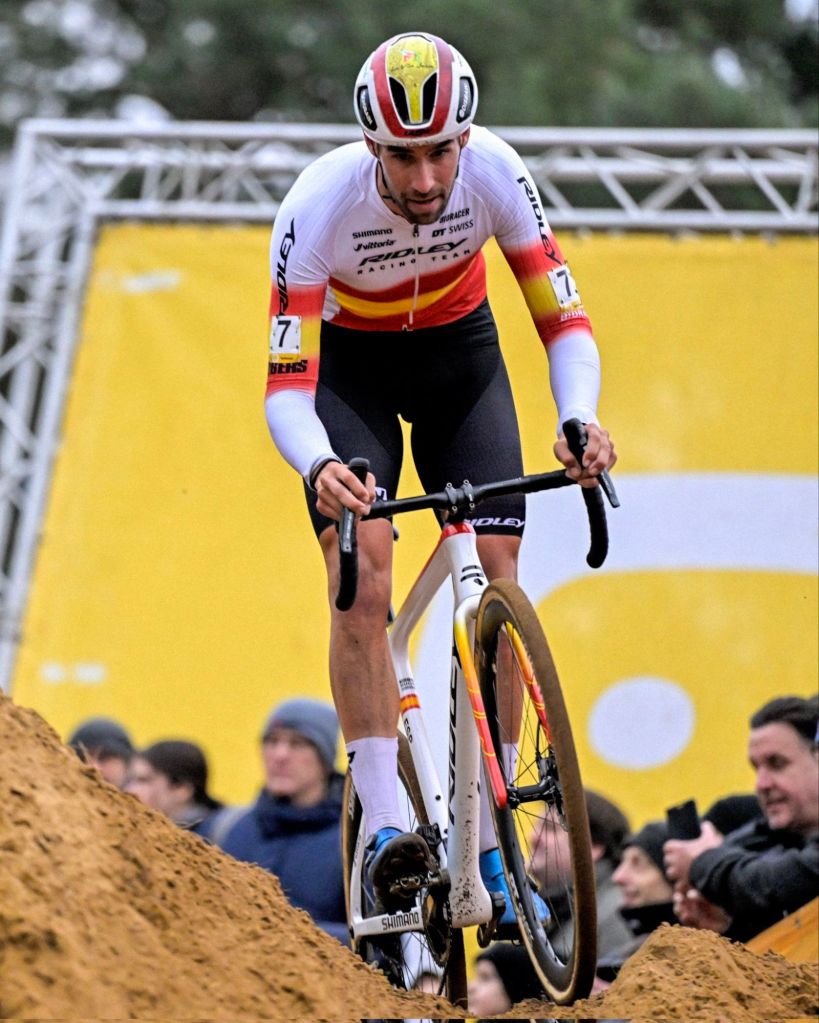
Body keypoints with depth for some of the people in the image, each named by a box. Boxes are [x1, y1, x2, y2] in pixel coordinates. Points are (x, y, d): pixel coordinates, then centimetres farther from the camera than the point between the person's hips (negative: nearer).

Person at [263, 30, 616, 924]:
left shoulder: (494, 172, -29)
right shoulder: (319, 206, -34)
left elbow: (564, 321, -21)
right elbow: (286, 388, -34)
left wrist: (580, 419, -41)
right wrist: (319, 468, -55)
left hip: (460, 354, 2)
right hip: (348, 363, -2)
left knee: (496, 580, -10)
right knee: (363, 570, -23)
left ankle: (490, 847, -4)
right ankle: (383, 827, -26)